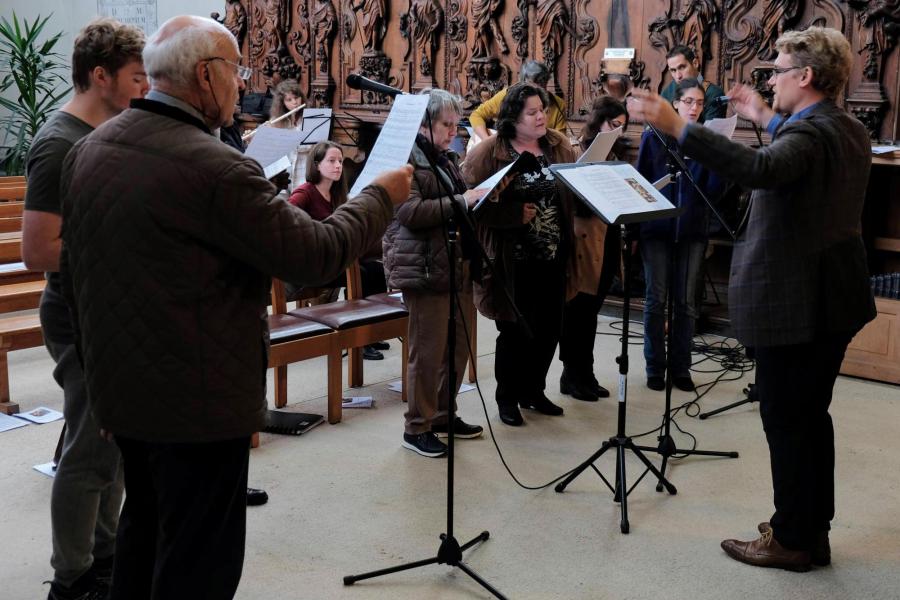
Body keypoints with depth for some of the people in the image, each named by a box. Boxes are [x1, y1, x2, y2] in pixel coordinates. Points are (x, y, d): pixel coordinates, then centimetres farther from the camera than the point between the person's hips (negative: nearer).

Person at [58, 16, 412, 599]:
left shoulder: (88, 150, 3)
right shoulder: (215, 168, -24)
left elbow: (72, 269, 11)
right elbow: (317, 254, -18)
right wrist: (381, 195, -2)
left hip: (118, 387, 9)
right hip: (199, 402, -8)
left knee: (144, 530, 27)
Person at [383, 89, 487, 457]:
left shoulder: (445, 157, 17)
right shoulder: (407, 157, -9)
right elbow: (410, 212, -20)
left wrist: (477, 199, 10)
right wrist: (461, 202, -22)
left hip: (456, 263, 9)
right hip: (424, 266, -9)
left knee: (459, 345, 12)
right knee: (429, 351, -3)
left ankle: (444, 414, 28)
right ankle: (417, 428, 9)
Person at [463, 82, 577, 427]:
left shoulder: (560, 146, 9)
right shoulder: (490, 152, -8)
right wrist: (516, 213, -19)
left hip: (553, 257, 5)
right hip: (514, 261, -5)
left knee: (549, 328, 11)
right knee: (516, 330, 4)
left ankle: (533, 391, 31)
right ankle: (507, 398, 22)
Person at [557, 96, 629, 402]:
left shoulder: (611, 155, 18)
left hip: (607, 244, 8)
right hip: (584, 244, -8)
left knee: (589, 312, 14)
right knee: (578, 312, 1)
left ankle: (584, 374, 21)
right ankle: (572, 376, 12)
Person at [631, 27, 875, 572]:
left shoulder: (807, 134, -20)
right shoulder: (852, 132, 10)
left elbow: (758, 169, -41)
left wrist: (678, 127, -43)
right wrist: (767, 119, 29)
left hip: (791, 302, -10)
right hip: (834, 299, 10)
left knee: (785, 422, 2)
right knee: (811, 417, 18)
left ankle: (792, 540, 13)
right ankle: (812, 530, 29)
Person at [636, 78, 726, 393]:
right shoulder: (654, 135, 0)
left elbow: (714, 191, -2)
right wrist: (635, 227, -2)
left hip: (692, 229, 1)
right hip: (656, 227, -1)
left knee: (686, 301, 7)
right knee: (656, 299, 4)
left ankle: (681, 367, 17)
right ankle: (655, 367, 14)